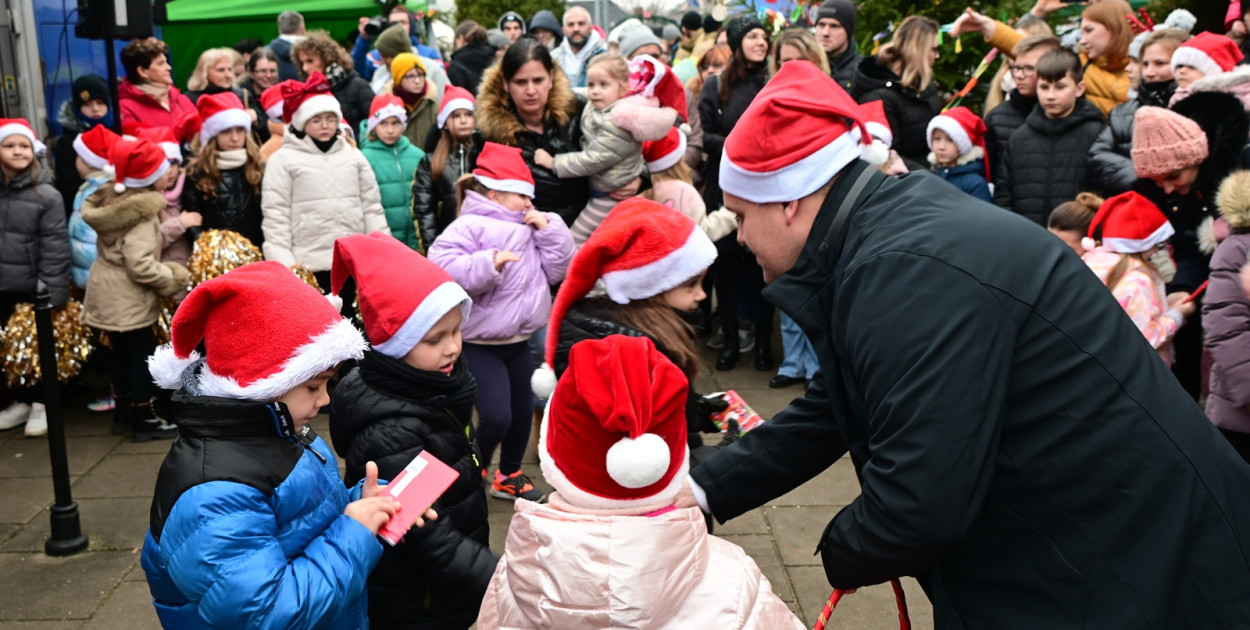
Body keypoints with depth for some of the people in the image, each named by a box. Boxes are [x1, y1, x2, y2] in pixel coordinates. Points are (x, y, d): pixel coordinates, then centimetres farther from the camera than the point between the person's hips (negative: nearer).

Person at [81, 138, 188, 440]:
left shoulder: (111, 199, 6)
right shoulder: (141, 210, -21)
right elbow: (139, 264, -26)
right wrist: (172, 279, -14)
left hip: (108, 289, 9)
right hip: (129, 295, -9)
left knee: (122, 349, 17)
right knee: (142, 353, 1)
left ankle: (126, 410, 28)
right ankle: (143, 419, 8)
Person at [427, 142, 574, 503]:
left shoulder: (528, 228, 9)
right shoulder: (469, 227, -14)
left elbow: (557, 270, 7)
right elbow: (442, 269, -27)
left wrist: (549, 230, -5)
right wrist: (488, 264, -34)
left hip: (518, 339, 8)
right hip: (478, 343, -8)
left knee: (523, 410, 14)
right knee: (496, 416, -14)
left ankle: (509, 476, 34)